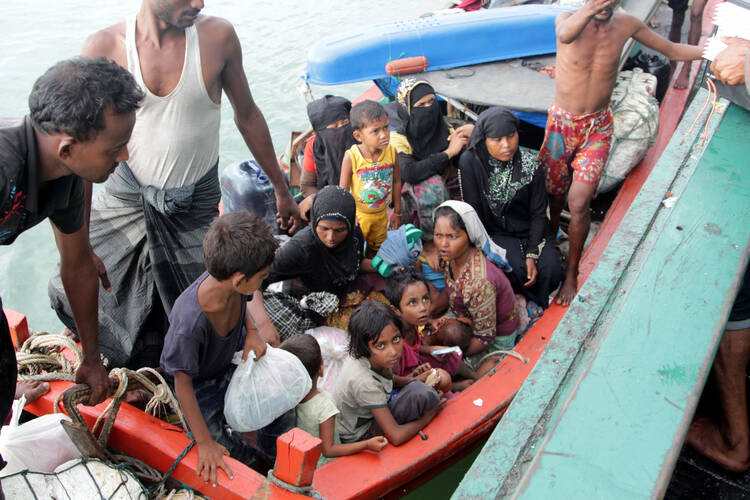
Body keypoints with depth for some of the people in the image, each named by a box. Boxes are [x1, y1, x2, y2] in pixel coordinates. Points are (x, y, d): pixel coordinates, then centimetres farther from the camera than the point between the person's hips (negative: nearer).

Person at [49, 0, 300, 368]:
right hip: (128, 195, 1)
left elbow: (247, 116, 1)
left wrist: (281, 189, 8)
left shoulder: (217, 36, -12)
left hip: (196, 203, -1)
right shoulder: (104, 47, -12)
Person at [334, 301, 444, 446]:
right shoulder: (363, 382, -36)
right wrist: (428, 416, -15)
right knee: (419, 393, -25)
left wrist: (412, 380, -6)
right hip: (360, 438, -9)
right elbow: (396, 437, -32)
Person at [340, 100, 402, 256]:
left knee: (376, 249, 26)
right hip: (358, 214, -4)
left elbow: (396, 182, -2)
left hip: (382, 213, 4)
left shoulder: (391, 152, -15)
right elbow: (343, 190, -16)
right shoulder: (351, 157, -25)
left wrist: (397, 212, 5)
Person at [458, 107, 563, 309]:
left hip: (528, 231, 2)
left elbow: (538, 214, -5)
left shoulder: (531, 166, -11)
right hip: (493, 232, -2)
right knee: (517, 269, -28)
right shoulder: (470, 162, -17)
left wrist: (532, 255, -15)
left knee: (551, 270, -20)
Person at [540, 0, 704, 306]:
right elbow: (565, 34, -38)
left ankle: (571, 274, 7)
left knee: (579, 202, -11)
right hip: (562, 123, 0)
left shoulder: (626, 25, -3)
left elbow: (673, 50, 9)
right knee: (554, 197, 9)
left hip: (598, 126, 1)